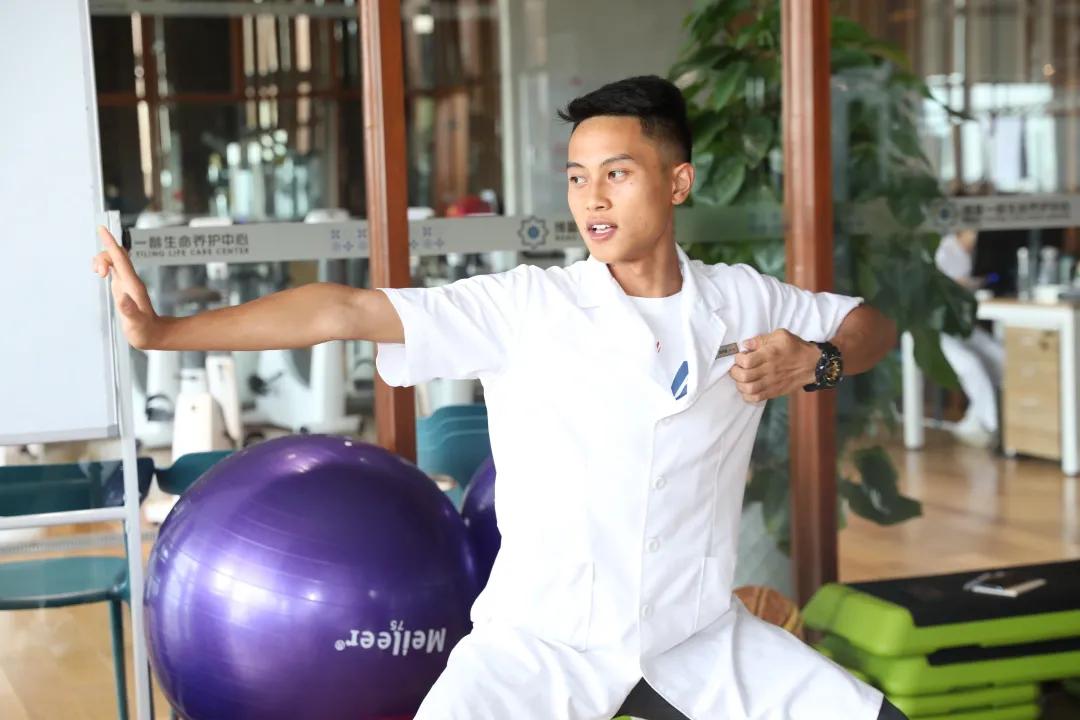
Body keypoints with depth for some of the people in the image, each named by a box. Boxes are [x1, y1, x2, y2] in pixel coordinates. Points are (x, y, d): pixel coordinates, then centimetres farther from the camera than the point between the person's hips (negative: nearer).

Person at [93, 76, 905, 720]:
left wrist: (816, 362, -10)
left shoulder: (742, 301, -2)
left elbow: (873, 323, 13)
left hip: (701, 630, 4)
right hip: (545, 636, -3)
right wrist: (165, 330, -26)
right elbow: (346, 310, -19)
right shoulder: (525, 305, -12)